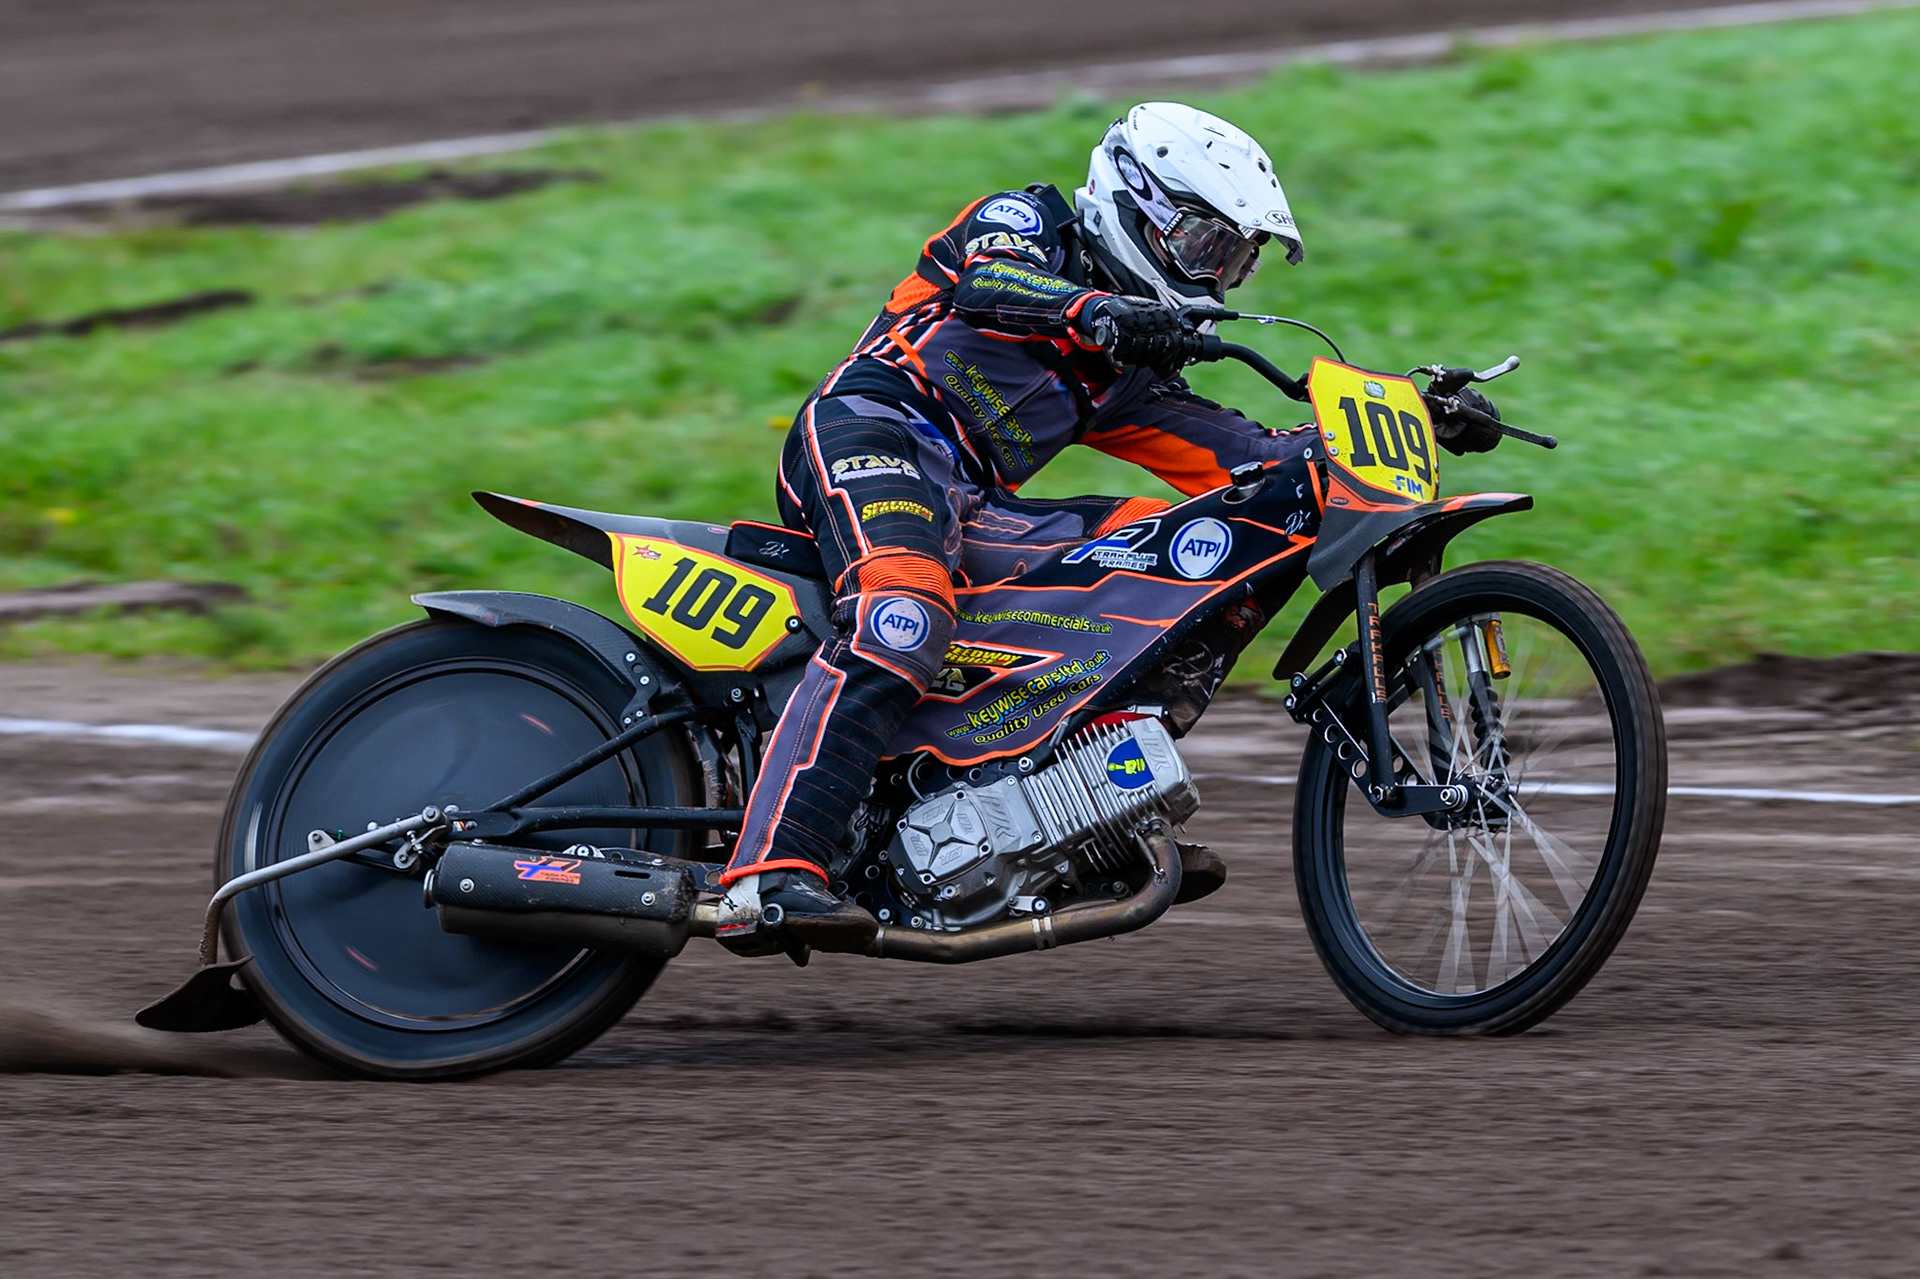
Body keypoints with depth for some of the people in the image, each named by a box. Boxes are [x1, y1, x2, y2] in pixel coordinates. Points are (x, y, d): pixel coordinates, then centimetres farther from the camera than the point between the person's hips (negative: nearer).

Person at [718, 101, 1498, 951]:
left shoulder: (1125, 379, 29)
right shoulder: (1025, 224, 10)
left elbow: (1239, 457, 20)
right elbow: (989, 278, -14)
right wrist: (1097, 311, -34)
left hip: (967, 513, 8)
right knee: (903, 621, -35)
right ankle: (771, 873, -49)